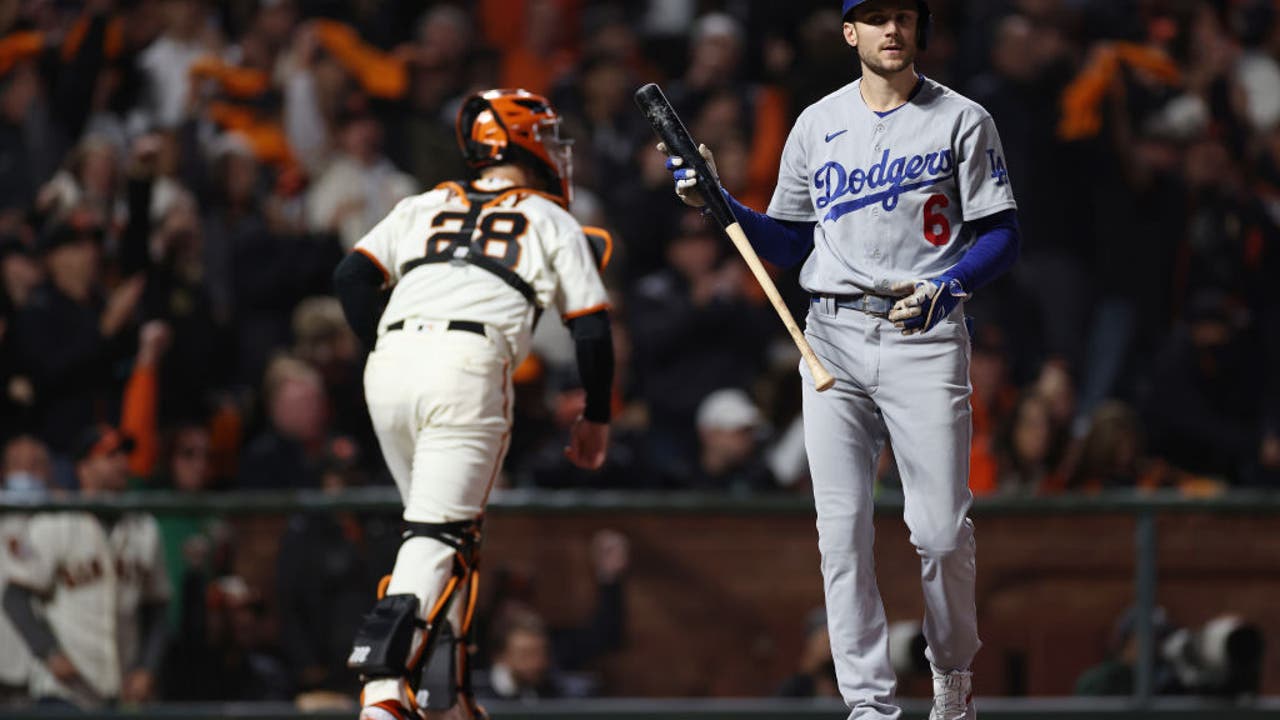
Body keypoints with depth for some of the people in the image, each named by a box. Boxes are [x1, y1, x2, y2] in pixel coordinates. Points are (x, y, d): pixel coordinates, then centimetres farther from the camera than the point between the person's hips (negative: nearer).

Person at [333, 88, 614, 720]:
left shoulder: (424, 209, 26)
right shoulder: (553, 223, 17)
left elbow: (351, 277, 14)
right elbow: (592, 332, 13)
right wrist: (596, 418, 26)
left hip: (389, 365, 4)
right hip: (469, 366, -4)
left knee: (435, 521, 21)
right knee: (437, 534, -10)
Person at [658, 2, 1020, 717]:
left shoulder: (962, 121, 2)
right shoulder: (817, 125, 13)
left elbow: (1002, 235, -1)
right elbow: (788, 241, 18)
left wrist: (944, 289, -18)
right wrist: (716, 202, 3)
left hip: (925, 337, -3)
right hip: (834, 337, 3)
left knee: (941, 530, -5)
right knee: (842, 529, -4)